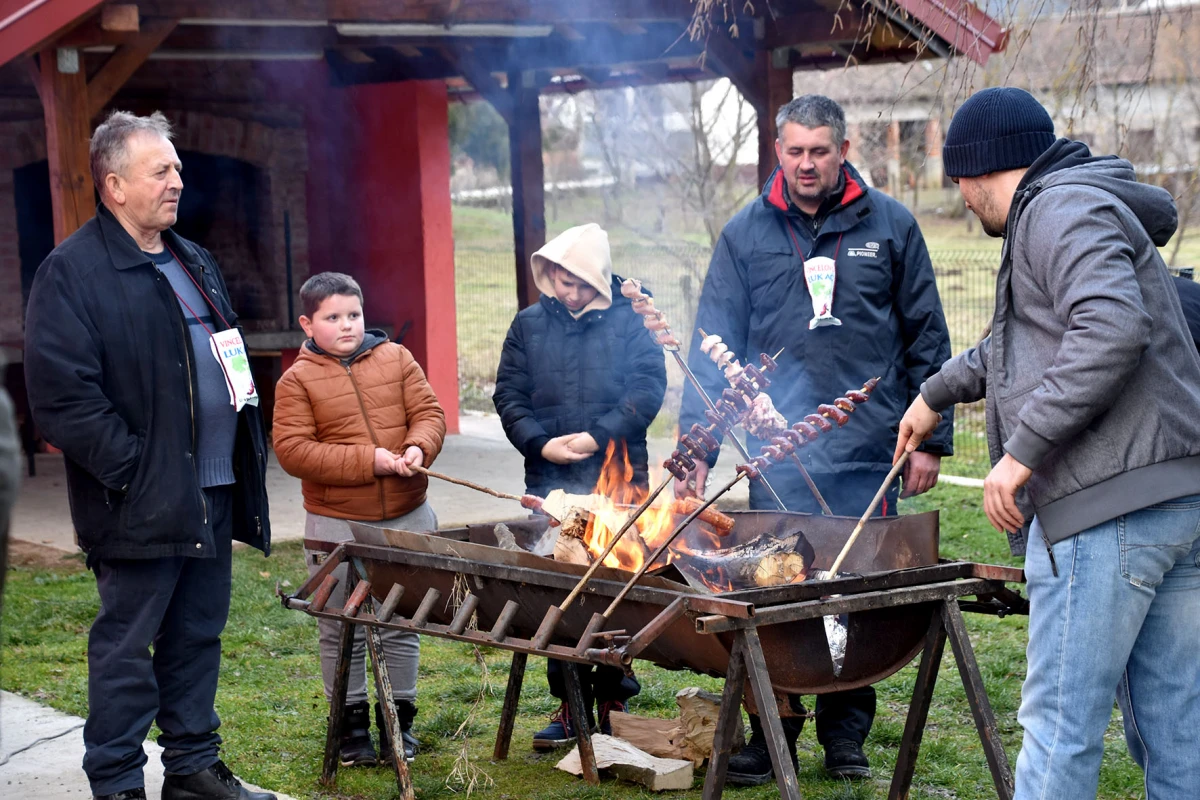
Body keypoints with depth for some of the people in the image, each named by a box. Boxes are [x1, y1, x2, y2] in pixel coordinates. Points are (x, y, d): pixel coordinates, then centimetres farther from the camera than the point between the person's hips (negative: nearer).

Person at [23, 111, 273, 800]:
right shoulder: (72, 271, -10)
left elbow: (230, 361, 25)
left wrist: (248, 452, 14)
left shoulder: (195, 263, 17)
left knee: (198, 638, 15)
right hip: (142, 504, -8)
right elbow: (63, 396, -16)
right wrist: (133, 470, -17)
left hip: (214, 495, 8)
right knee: (126, 649, 1)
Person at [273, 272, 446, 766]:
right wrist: (367, 461, -19)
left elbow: (428, 413, 4)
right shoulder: (297, 380, -5)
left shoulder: (396, 359, 5)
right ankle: (352, 721, 20)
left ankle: (399, 719, 24)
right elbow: (293, 450, -13)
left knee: (402, 624, 12)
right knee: (342, 630, 6)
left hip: (407, 516, 3)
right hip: (337, 524, -3)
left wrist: (418, 448, -19)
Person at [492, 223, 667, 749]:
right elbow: (508, 394, 7)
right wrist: (540, 443, -8)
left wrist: (598, 435, -15)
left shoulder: (628, 321, 1)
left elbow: (648, 389, -7)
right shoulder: (529, 324, 10)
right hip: (549, 483, 3)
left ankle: (613, 700, 13)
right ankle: (570, 702, 12)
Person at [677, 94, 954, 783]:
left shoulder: (889, 225, 4)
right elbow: (714, 346, 3)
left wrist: (932, 439, 4)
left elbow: (927, 339, 7)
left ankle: (845, 734, 19)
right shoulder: (746, 234, 4)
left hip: (867, 451, 0)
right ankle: (773, 734, 14)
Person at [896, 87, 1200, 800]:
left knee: (1061, 724, -3)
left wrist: (1022, 450, -21)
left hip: (1109, 506, -10)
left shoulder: (1062, 210, -6)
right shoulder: (1084, 212, 27)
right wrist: (937, 393, 51)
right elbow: (1019, 347, 42)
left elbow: (1111, 327, -24)